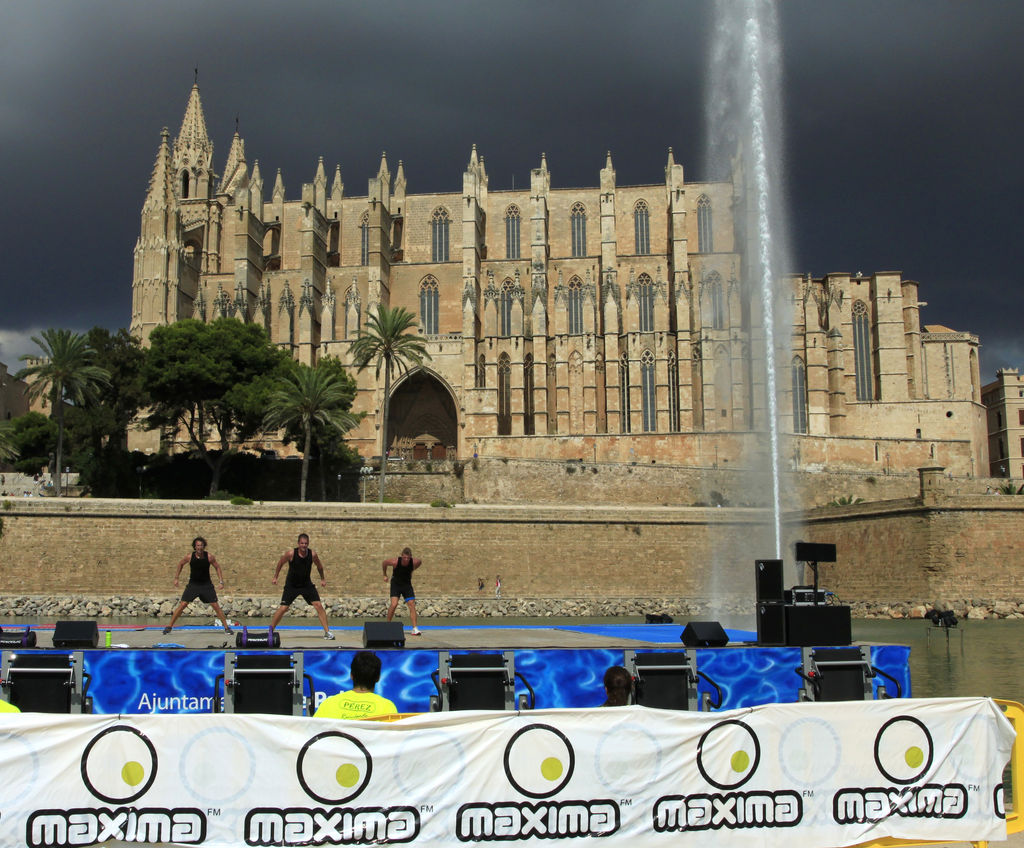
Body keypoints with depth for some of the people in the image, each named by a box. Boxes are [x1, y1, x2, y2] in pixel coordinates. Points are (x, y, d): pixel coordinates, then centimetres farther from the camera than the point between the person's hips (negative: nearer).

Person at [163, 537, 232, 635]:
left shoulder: (209, 557, -12)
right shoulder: (189, 557, -11)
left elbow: (217, 567, 1)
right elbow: (180, 564, 10)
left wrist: (221, 581, -6)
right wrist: (176, 578, 9)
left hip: (206, 584, 0)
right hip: (193, 584, 0)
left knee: (216, 606, -3)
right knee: (182, 604, -8)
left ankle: (226, 627, 6)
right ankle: (169, 626, 3)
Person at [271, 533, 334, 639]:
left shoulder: (312, 554, -14)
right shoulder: (291, 553, -20)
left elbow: (319, 566, 7)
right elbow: (280, 563, 0)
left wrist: (322, 579, 17)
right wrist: (275, 577, 7)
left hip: (307, 584, 2)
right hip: (291, 585, -2)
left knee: (318, 605, -9)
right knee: (283, 608, -9)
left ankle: (327, 632, -4)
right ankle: (270, 630, 9)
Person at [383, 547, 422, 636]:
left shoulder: (414, 562, -21)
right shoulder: (395, 562, -26)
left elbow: (420, 562, 6)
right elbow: (384, 563, -5)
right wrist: (385, 575, 7)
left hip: (407, 585, 2)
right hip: (395, 584, -2)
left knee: (412, 605, -8)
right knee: (394, 604, -18)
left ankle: (415, 629, -6)